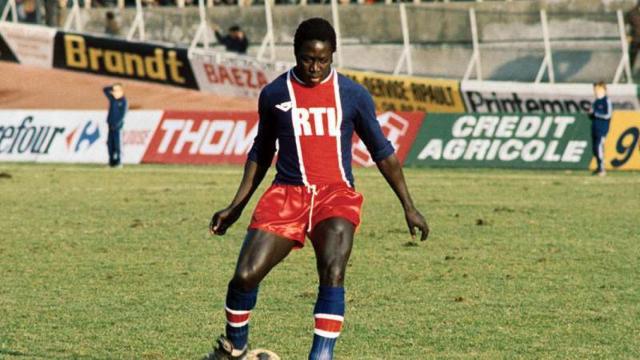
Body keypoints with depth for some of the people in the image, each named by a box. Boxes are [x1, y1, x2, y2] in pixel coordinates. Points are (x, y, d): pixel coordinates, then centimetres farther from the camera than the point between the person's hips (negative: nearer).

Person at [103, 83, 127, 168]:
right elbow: (105, 90, 18)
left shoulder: (123, 102, -7)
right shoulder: (112, 98, 11)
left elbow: (122, 115, -12)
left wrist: (116, 124, -18)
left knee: (117, 144, -7)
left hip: (118, 126, -6)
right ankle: (112, 161, 9)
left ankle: (119, 162, -5)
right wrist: (112, 87, 2)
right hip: (111, 125, 6)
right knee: (110, 143, 4)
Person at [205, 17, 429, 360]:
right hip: (287, 194, 1)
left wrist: (408, 207, 10)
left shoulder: (353, 95, 3)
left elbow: (382, 151, 12)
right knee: (245, 276, -10)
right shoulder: (274, 94, 5)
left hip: (336, 195, -1)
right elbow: (261, 152, 19)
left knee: (332, 274, -25)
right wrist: (235, 207, 17)